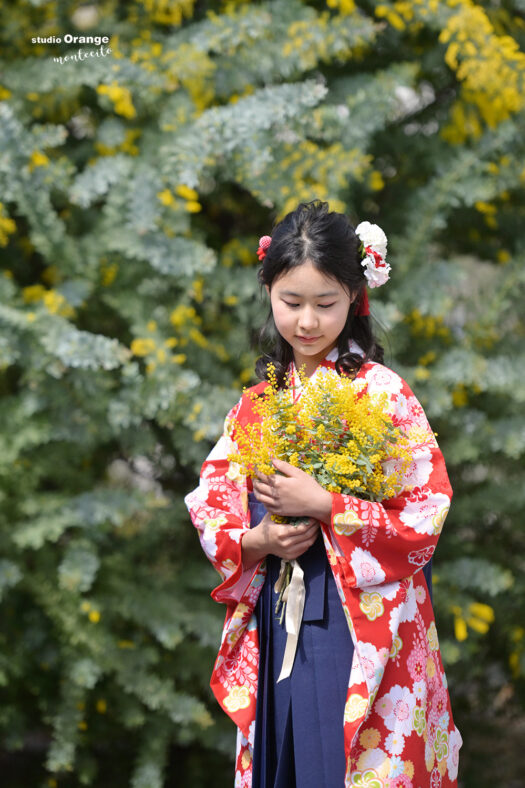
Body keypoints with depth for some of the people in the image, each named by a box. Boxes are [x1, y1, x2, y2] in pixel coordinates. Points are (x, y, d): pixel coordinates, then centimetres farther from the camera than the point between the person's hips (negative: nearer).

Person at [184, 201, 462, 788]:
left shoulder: (382, 392, -7)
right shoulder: (259, 398, 8)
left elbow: (427, 518, -12)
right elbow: (210, 500, 9)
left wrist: (322, 506, -19)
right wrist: (256, 540, -11)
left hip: (359, 622, -4)